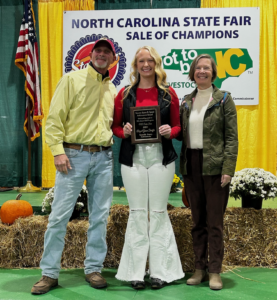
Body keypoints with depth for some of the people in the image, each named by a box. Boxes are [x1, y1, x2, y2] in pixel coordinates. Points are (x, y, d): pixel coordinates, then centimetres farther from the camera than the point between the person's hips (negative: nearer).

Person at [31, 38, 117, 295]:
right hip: (74, 155, -5)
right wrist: (58, 150, -14)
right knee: (59, 215, -3)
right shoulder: (72, 79, 0)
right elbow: (54, 118, -6)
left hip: (103, 157, 5)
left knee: (99, 216, 7)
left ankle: (93, 268, 20)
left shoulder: (112, 89, 16)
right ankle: (49, 273, 9)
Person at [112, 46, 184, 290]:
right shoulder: (125, 94, 8)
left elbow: (177, 125, 10)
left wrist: (170, 131, -11)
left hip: (161, 157, 0)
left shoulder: (168, 93, 7)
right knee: (137, 212, 4)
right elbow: (115, 126, 9)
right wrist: (124, 131, -11)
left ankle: (160, 271, 15)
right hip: (133, 157, 0)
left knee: (159, 212, 4)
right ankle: (136, 272, 14)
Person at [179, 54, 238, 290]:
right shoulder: (186, 101, 13)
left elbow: (232, 137, -5)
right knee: (198, 221, 11)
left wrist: (228, 168, -14)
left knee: (214, 221, 1)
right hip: (191, 165, 5)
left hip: (214, 166, -4)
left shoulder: (224, 99, 0)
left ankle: (215, 272, 12)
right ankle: (200, 268, 21)